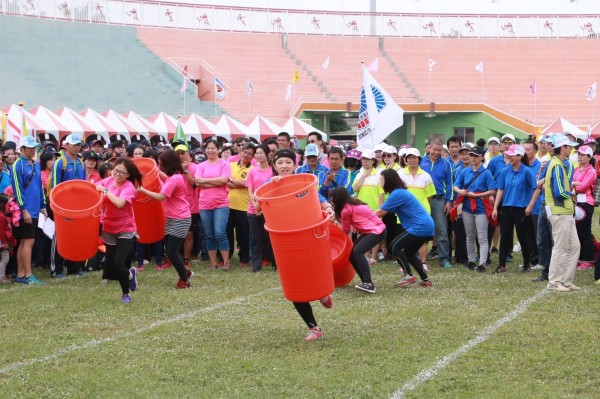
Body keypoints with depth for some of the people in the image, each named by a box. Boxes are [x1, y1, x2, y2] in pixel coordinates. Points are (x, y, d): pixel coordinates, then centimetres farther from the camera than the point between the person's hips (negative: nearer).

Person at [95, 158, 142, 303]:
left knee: (118, 263, -15)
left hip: (126, 230, -5)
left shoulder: (129, 187, -17)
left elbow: (119, 203, -34)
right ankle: (129, 274, 37)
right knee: (109, 266, 5)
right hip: (110, 229, 5)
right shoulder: (108, 181, -1)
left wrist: (105, 190, -25)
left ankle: (125, 293, 8)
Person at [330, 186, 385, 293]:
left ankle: (369, 284, -34)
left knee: (357, 251, -27)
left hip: (377, 231, -10)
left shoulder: (346, 210, -15)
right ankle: (366, 282, 4)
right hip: (373, 229, 10)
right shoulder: (351, 203, 12)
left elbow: (346, 230, -2)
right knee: (353, 256, 6)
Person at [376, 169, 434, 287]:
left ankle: (409, 276, -7)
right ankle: (425, 280, 17)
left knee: (394, 246, -8)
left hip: (420, 227, -10)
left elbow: (380, 213, -9)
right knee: (409, 253, 18)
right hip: (427, 227, 10)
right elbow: (383, 211, 17)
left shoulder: (397, 194, -13)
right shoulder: (400, 192, 18)